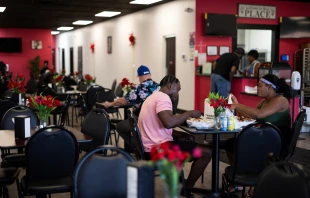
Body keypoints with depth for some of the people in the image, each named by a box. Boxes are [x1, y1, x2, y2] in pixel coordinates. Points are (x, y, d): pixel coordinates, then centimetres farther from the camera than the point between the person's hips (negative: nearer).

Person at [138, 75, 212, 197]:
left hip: (152, 146, 11)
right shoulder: (163, 97, -14)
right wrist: (189, 113, -15)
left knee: (185, 141, 32)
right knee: (206, 152, -6)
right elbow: (168, 122, -31)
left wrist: (182, 134, 8)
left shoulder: (154, 96, 19)